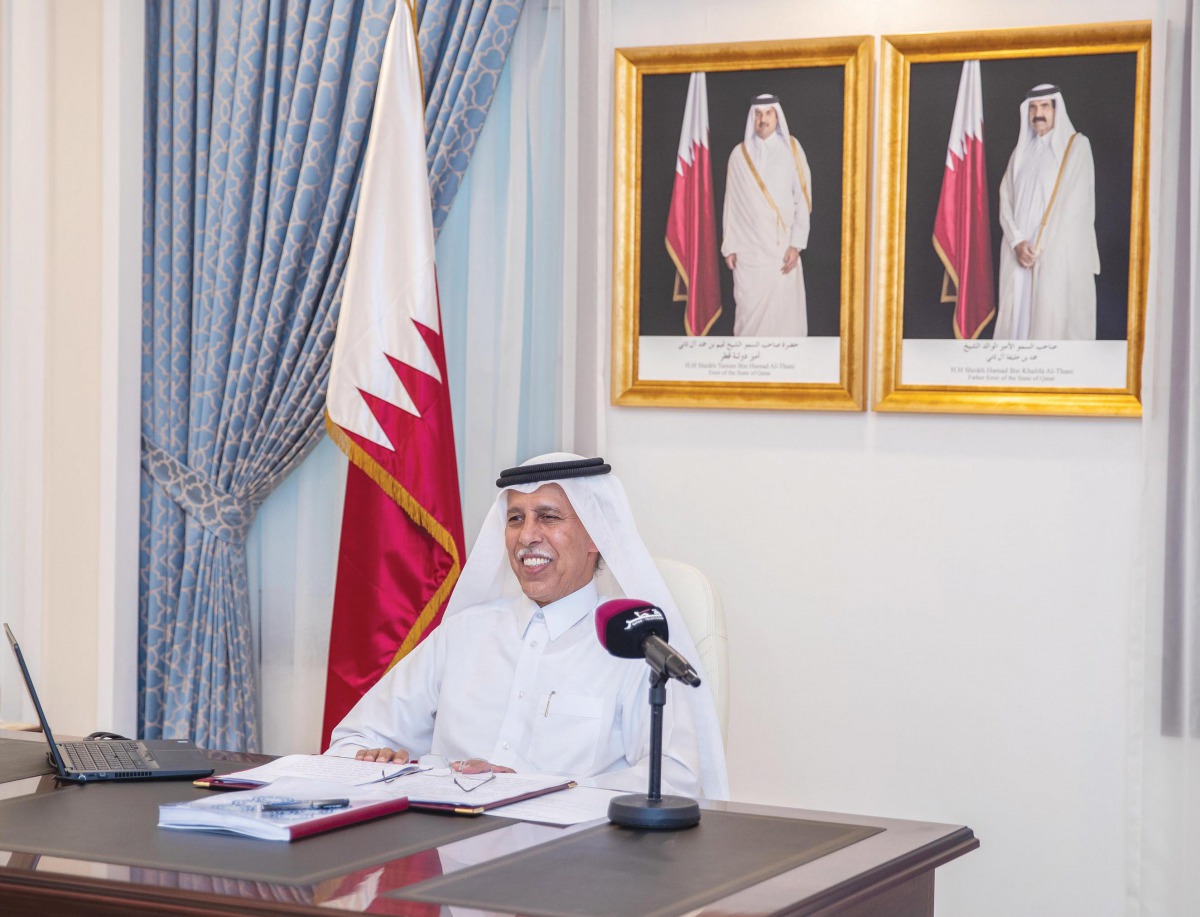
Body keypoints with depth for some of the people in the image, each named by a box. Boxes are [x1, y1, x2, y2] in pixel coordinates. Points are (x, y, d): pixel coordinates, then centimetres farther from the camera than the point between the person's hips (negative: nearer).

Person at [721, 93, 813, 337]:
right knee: (749, 312, -1)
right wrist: (729, 247, 2)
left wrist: (796, 244, -8)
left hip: (782, 249, -1)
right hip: (748, 249, 1)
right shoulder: (740, 154, 6)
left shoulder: (791, 149, 3)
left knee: (784, 310, -5)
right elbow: (731, 203, 7)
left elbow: (802, 199, 0)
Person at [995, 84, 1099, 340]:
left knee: (1052, 321, -12)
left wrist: (1041, 245, -9)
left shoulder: (1076, 146, 0)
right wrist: (1018, 242, -8)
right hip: (1020, 252, 5)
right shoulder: (1022, 151, 16)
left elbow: (1074, 201, -7)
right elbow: (1006, 198, 8)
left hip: (1058, 251, -5)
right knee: (1018, 316, 0)